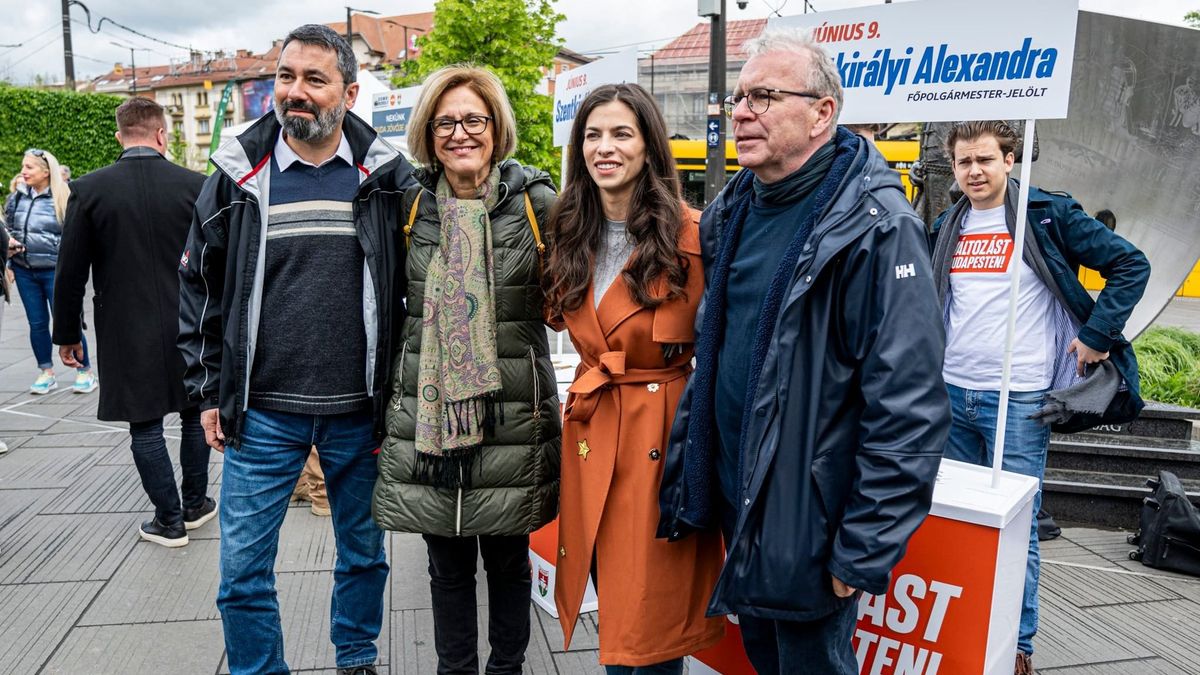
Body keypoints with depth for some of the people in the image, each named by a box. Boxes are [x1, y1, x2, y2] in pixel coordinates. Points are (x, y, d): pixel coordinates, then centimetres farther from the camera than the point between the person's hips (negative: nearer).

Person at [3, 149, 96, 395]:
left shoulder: (63, 197, -8)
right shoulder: (18, 195, 6)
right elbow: (7, 226, 18)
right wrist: (9, 241, -2)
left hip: (55, 271, -5)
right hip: (24, 271, 5)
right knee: (37, 323, 11)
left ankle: (85, 372, 12)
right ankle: (46, 373, 23)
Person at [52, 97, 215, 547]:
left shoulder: (89, 190, -7)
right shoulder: (196, 186, -6)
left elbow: (71, 273, -4)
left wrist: (68, 333, 7)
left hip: (126, 332, -1)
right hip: (191, 328, 1)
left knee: (145, 426, 9)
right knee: (195, 414, 17)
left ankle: (170, 519, 17)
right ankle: (196, 504, 28)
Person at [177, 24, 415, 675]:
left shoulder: (388, 178, -2)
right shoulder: (237, 175, 0)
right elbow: (198, 285, 8)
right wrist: (208, 391, 4)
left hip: (360, 412, 0)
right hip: (263, 413, 0)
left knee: (364, 554, 17)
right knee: (243, 569, 7)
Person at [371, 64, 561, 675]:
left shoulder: (537, 202, -4)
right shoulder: (411, 206, 4)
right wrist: (381, 406, 12)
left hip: (512, 418, -2)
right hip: (427, 418, 2)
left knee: (508, 559, 13)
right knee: (447, 564, 14)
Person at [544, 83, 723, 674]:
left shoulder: (691, 235, -10)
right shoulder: (570, 236, 8)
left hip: (665, 430, -5)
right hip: (590, 430, 5)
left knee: (653, 622, 3)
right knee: (610, 602, 16)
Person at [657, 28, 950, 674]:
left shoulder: (874, 227, -20)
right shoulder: (729, 213, 4)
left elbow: (908, 408, -22)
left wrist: (865, 550, -20)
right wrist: (683, 472, 14)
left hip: (808, 521, -7)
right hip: (732, 501, 7)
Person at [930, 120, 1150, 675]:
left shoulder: (1049, 215, -5)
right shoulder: (947, 227, 11)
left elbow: (1130, 265, -4)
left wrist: (1095, 336, -8)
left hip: (1018, 401, -5)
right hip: (952, 395, 5)